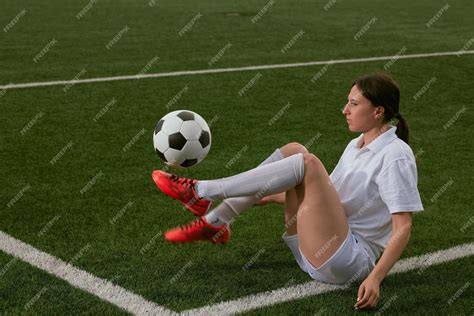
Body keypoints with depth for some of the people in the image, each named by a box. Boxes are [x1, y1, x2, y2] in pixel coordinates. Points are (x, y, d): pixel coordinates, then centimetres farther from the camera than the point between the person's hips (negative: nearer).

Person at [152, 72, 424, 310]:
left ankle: (200, 192, -15)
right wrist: (270, 195, 22)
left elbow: (403, 228, -19)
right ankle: (215, 224, -4)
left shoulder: (395, 156, -13)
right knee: (293, 151, -2)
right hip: (312, 252, 8)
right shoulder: (357, 145, 12)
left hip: (350, 262, -8)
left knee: (306, 163, -23)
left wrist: (375, 279, -29)